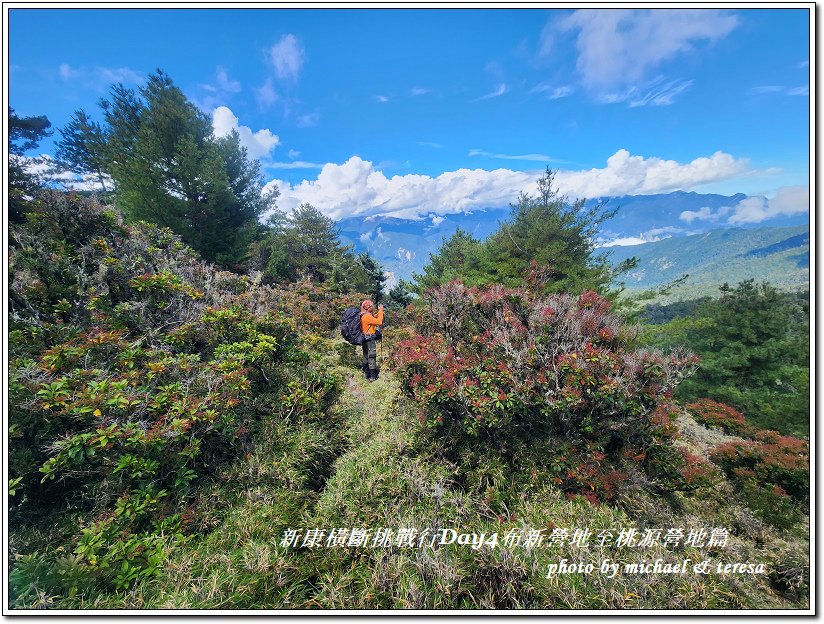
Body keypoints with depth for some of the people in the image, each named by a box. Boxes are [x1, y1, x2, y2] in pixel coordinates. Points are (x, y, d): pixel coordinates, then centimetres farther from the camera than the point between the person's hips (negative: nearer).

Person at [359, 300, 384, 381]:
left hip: (365, 339, 10)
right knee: (372, 357, -4)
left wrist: (379, 311, 9)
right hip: (370, 339, -10)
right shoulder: (367, 316, -21)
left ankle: (367, 374, 26)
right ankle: (372, 377, 0)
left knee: (366, 356, 16)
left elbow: (375, 317, 22)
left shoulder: (364, 316, 10)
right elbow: (379, 322, -25)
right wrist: (381, 311, -17)